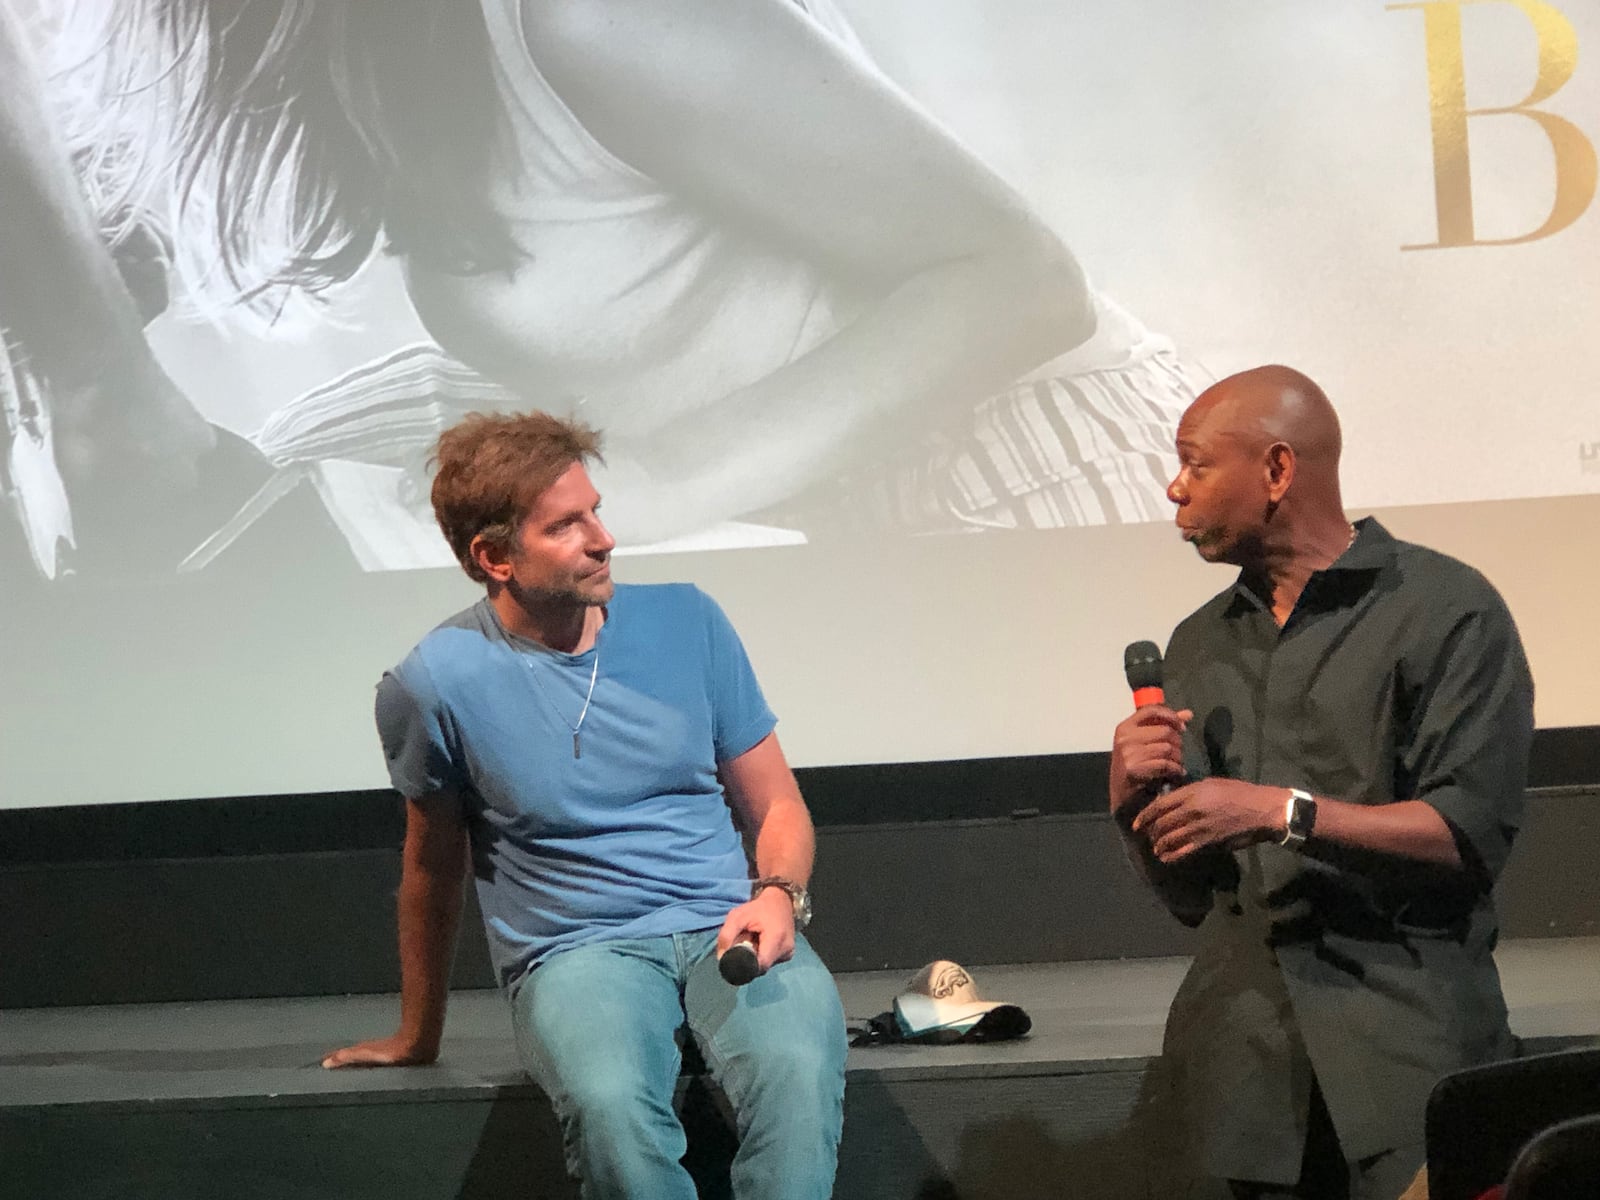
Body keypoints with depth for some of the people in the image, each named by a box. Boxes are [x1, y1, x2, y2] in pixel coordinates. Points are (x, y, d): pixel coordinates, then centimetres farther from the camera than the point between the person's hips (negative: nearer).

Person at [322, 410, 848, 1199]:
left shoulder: (684, 621, 5)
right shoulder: (438, 683, -2)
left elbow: (776, 806, 14)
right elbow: (432, 869, 14)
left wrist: (779, 895, -9)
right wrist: (418, 1036, 24)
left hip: (724, 931, 2)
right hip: (575, 950, -2)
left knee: (798, 1070, -34)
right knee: (611, 1105, -38)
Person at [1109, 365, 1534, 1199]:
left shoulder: (1445, 611, -2)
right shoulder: (1198, 646, 16)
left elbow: (1474, 833, -13)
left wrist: (1284, 812, -17)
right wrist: (1133, 805, -1)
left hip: (1407, 1043, -5)